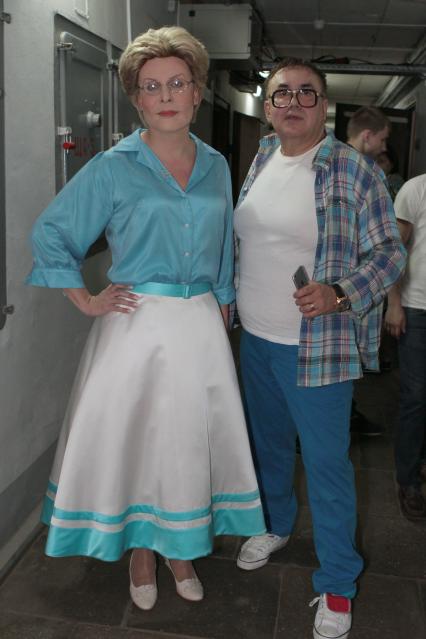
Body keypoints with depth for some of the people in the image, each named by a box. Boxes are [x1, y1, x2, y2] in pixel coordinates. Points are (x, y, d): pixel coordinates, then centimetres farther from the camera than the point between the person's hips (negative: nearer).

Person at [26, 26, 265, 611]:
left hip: (201, 325, 3)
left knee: (190, 440, 11)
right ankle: (140, 551, 31)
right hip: (136, 325, -3)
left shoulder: (216, 166, 7)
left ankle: (181, 546, 34)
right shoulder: (113, 168, -5)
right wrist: (87, 302, -4)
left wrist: (221, 316, 12)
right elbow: (50, 232, 0)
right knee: (134, 438, 8)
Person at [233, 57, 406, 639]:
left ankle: (337, 584, 22)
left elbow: (389, 253, -10)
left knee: (327, 464, 3)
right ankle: (276, 525, 47)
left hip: (318, 347, -6)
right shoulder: (260, 161, 7)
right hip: (256, 339, 6)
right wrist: (234, 301, 17)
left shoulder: (355, 171, -12)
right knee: (269, 443, 22)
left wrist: (339, 294, -26)